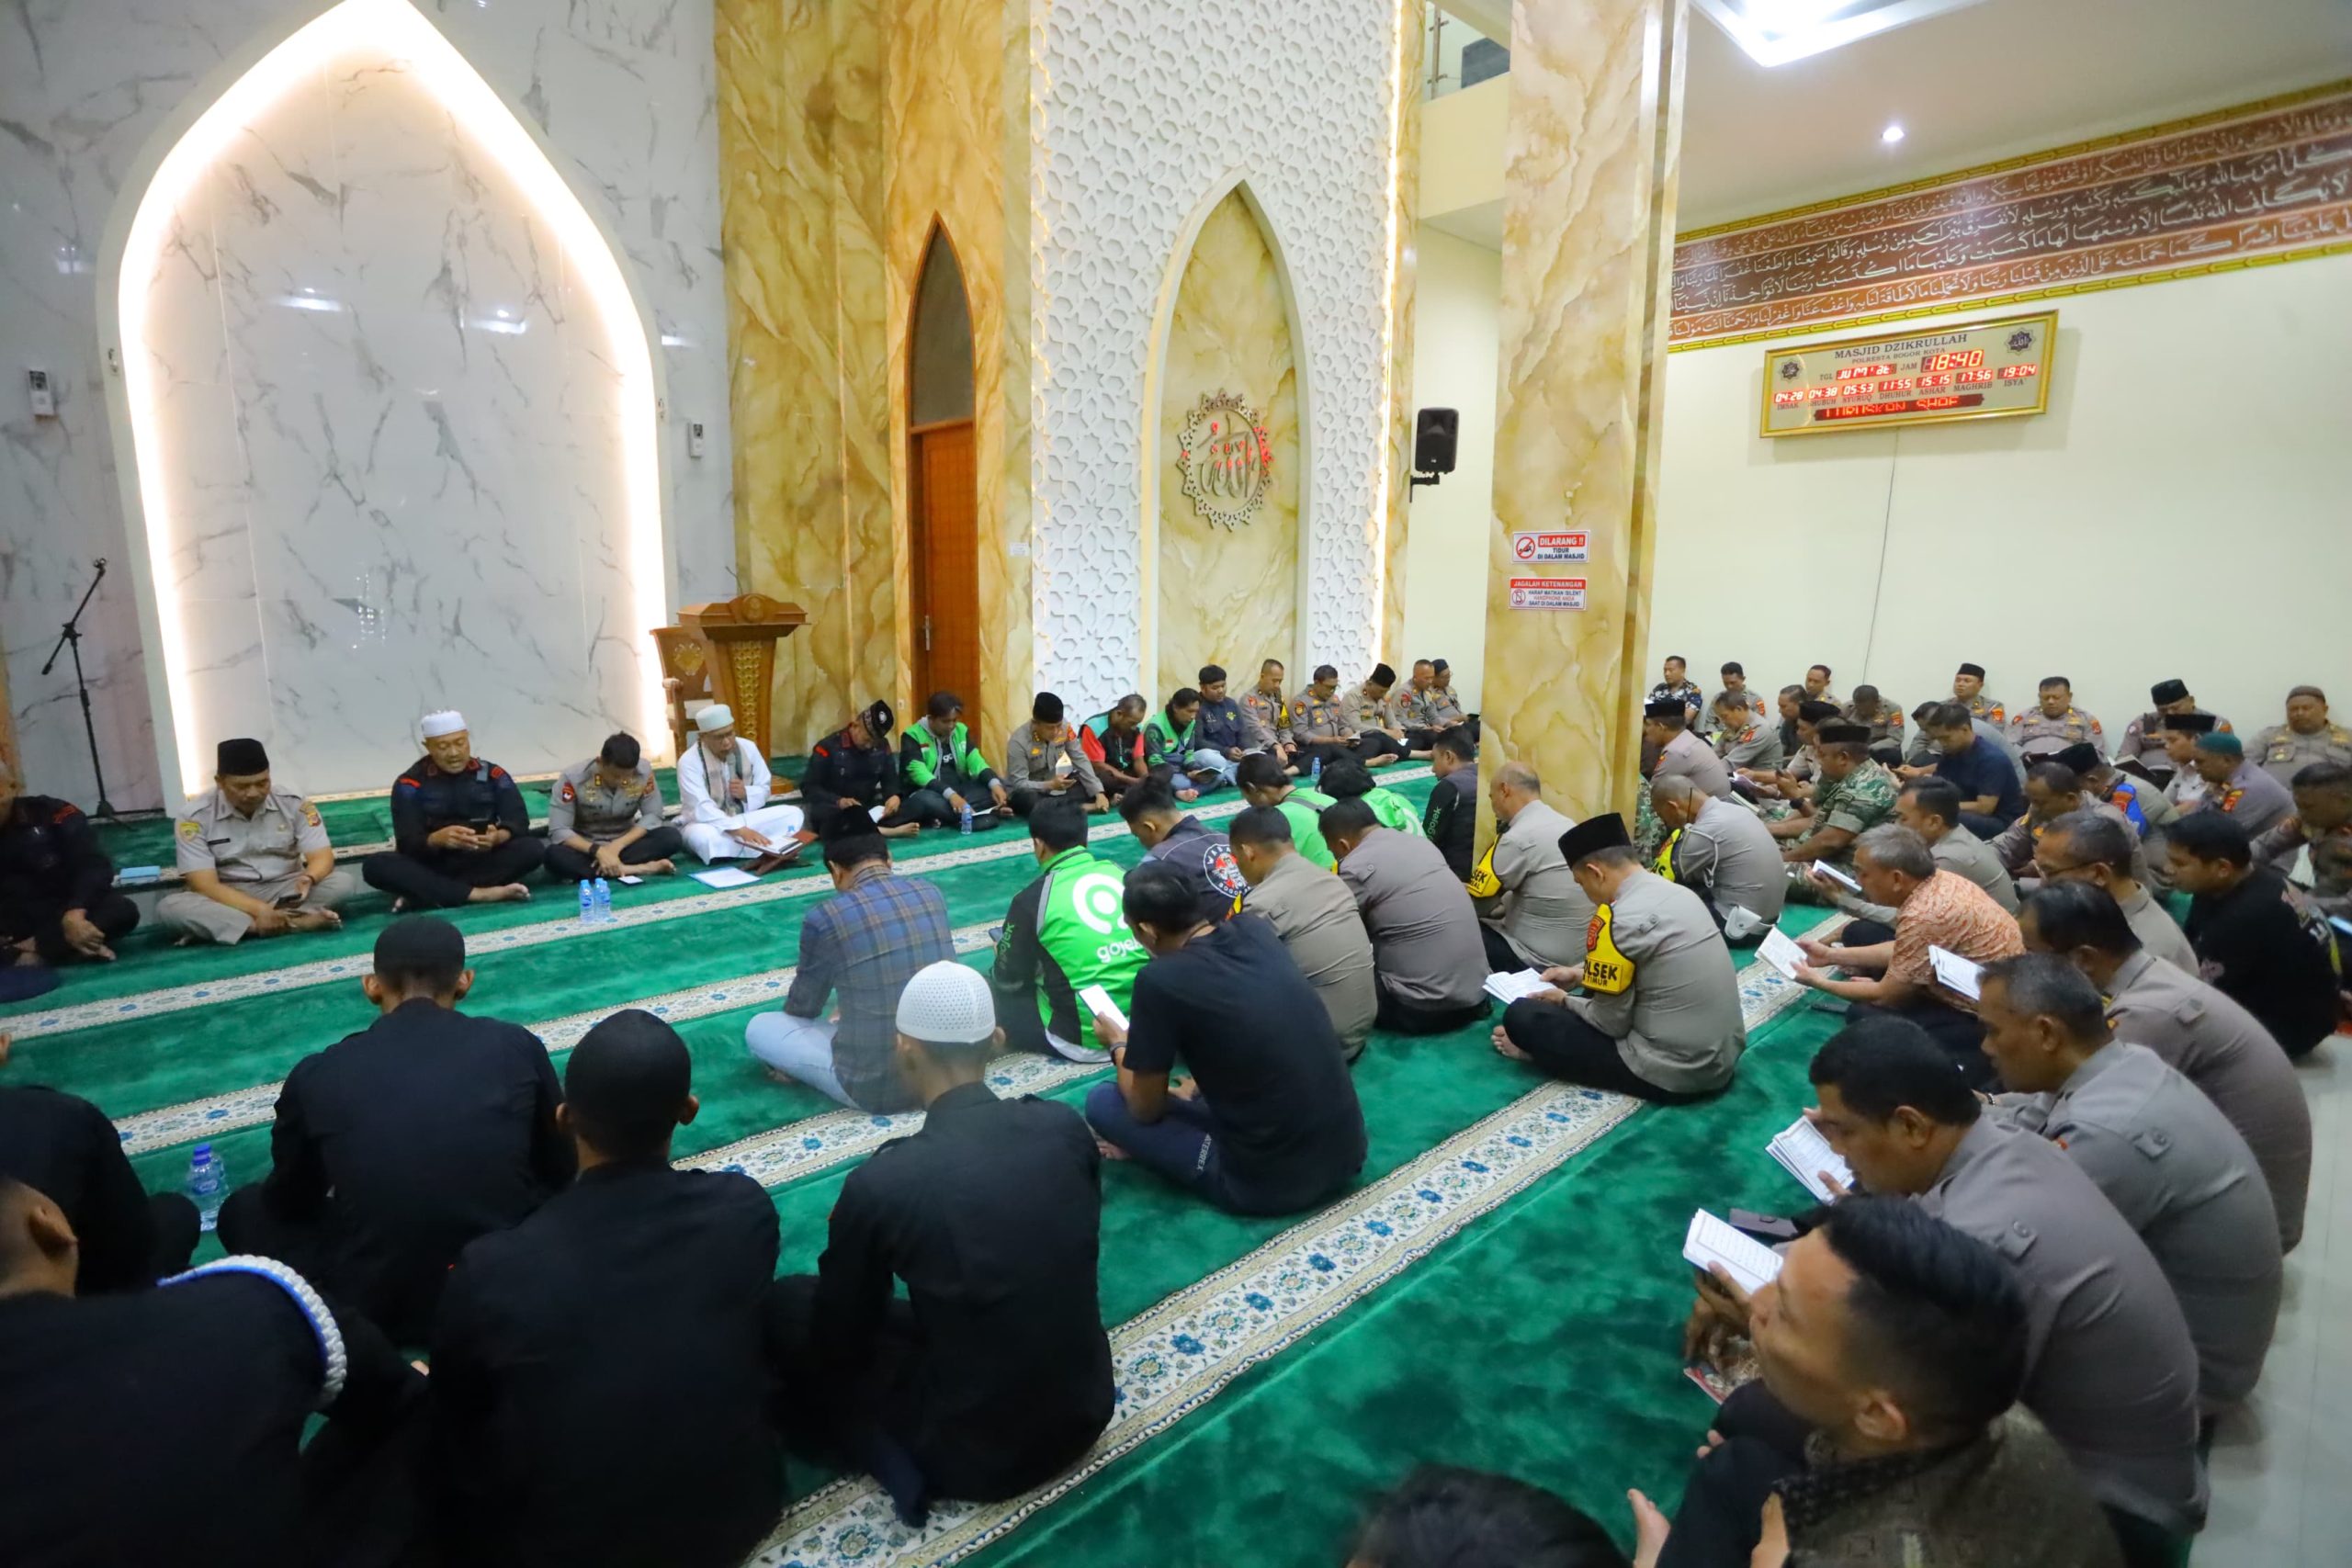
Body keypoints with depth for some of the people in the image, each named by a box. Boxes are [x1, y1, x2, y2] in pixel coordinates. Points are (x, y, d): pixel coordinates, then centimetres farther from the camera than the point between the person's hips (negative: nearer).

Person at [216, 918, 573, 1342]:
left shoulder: (317, 1073, -5)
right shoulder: (517, 1047, -6)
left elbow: (290, 1202, 13)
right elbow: (561, 1173, 7)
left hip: (375, 1307, 0)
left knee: (243, 1209, 23)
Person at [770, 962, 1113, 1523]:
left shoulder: (882, 1181, -24)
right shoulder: (1067, 1126, -11)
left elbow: (840, 1338, -7)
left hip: (975, 1456, -5)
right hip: (1087, 1411, 5)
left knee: (785, 1304, 9)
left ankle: (895, 1454, -2)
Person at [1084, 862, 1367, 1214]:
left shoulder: (1160, 981, -17)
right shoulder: (1258, 931, 1)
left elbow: (1145, 1108, -2)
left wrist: (1118, 1044, 17)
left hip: (1269, 1183, -6)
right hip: (1347, 1153, 7)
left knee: (1101, 1101, 6)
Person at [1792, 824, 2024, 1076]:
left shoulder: (1925, 915, -31)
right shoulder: (1938, 880, -5)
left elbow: (1887, 995, -18)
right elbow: (1901, 951, 12)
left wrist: (1820, 982, -4)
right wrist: (1832, 955, 10)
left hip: (1987, 1020, -9)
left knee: (1865, 1017, -25)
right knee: (1858, 933, 8)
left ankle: (1962, 1063, -5)